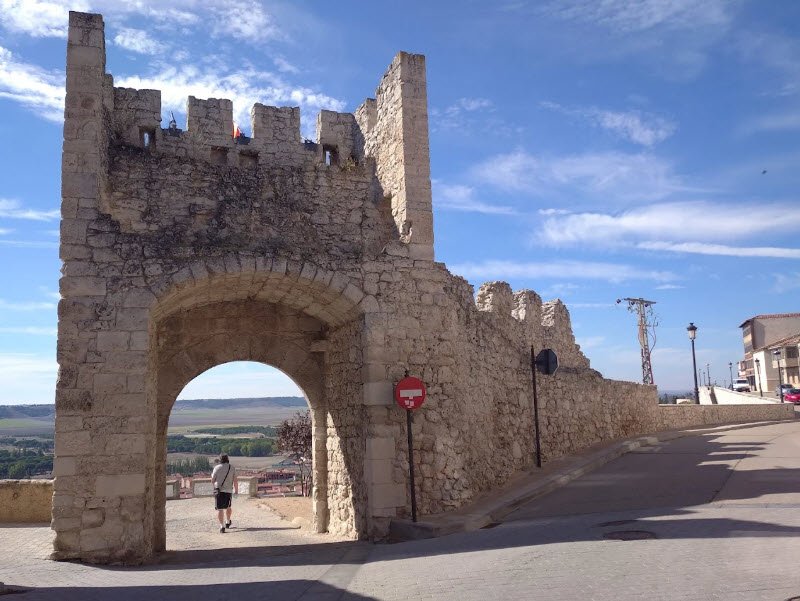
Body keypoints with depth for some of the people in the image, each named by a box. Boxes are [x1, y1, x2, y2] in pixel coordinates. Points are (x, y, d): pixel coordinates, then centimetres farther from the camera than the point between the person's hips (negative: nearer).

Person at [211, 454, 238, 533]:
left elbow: (212, 480, 2)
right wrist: (236, 490, 8)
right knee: (228, 507, 22)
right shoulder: (232, 468, 4)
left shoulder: (217, 467, 1)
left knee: (219, 509, -1)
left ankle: (222, 526, -10)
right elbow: (235, 481, -1)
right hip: (228, 490, 2)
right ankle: (227, 522, 36)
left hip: (219, 490, -2)